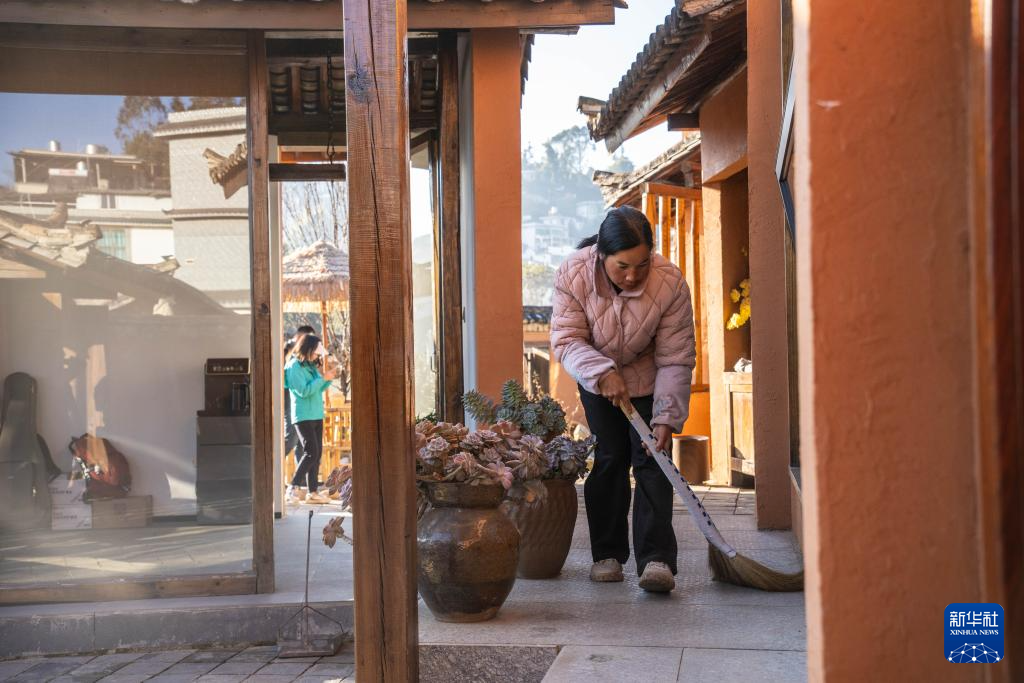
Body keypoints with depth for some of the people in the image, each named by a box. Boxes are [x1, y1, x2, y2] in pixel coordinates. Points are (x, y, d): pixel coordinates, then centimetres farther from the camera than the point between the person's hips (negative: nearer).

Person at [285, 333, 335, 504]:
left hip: (316, 416, 8)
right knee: (311, 453, -15)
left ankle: (312, 492, 9)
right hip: (303, 416, -8)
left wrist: (328, 378, 1)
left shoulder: (310, 365, 13)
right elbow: (304, 391, -19)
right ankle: (293, 487, -9)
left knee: (317, 454, 6)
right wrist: (323, 378, -18)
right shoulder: (295, 366, -11)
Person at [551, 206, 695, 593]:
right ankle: (608, 553, 12)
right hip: (597, 381, 1)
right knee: (608, 459, 0)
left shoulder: (670, 283, -28)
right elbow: (567, 339, -21)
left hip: (647, 381, -1)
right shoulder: (573, 275, -26)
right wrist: (603, 372, -38)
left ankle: (656, 559, -15)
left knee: (651, 460, -10)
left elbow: (676, 360, -23)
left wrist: (666, 418, -28)